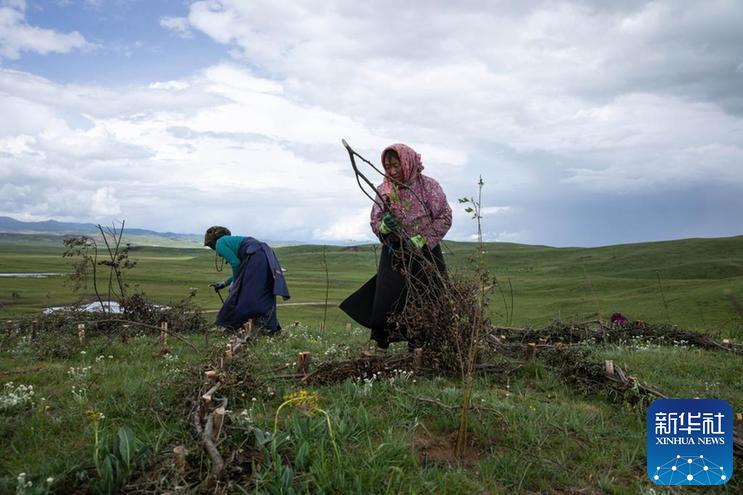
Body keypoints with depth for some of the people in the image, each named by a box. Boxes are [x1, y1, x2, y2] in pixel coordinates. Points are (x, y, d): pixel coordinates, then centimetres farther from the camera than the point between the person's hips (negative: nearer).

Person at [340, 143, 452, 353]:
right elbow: (375, 223, 8)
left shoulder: (428, 186, -5)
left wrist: (420, 240, -15)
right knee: (385, 300, -4)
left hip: (424, 254, -2)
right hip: (393, 255, 2)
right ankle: (380, 348, 7)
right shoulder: (383, 190, 5)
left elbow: (445, 217, -5)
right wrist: (384, 225, -17)